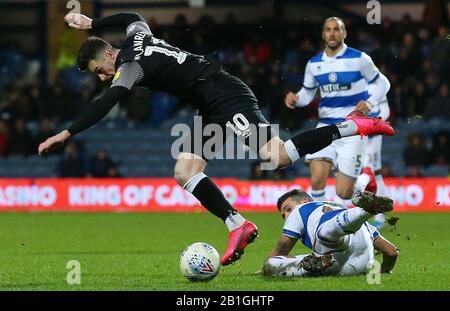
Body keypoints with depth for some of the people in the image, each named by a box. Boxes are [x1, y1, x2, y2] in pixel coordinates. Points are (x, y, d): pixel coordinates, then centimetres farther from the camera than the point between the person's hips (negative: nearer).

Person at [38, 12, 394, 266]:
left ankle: (354, 127, -16)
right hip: (212, 110, 10)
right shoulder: (137, 35, 14)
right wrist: (91, 23, 45)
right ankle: (238, 226, -5)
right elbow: (132, 16, 38)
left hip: (225, 97, -10)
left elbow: (105, 104, -25)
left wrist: (66, 134, -24)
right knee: (185, 172, 0)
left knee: (276, 156, -23)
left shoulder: (130, 66, -12)